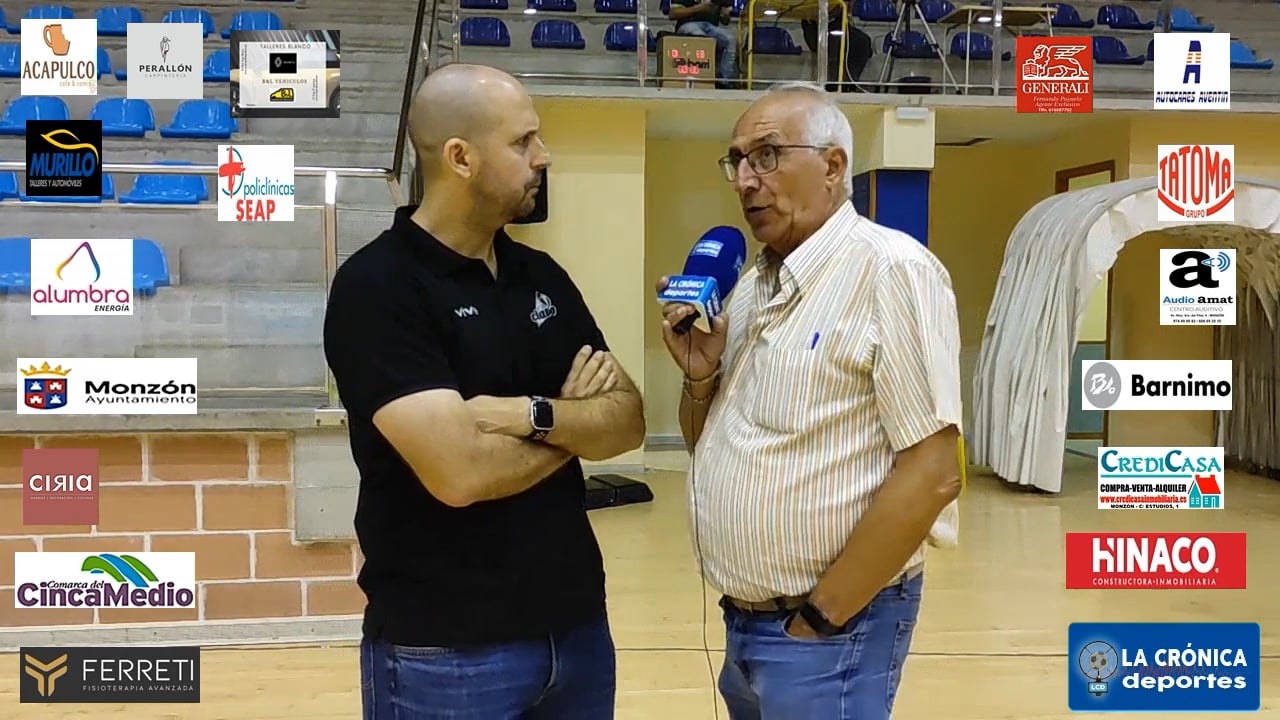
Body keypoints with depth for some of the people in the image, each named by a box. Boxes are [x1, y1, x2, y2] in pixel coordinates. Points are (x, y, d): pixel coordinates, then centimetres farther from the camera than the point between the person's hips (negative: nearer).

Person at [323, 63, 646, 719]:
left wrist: (533, 414, -18)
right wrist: (573, 421, -7)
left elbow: (628, 421, 1)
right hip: (445, 650, -6)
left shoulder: (541, 275, 7)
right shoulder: (376, 286, -14)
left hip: (575, 623, 6)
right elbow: (461, 471, -24)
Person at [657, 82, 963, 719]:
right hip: (742, 620, 8)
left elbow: (931, 473, -20)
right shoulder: (753, 286, 9)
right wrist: (699, 375, -6)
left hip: (829, 632, -8)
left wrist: (820, 618, -15)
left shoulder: (891, 270, -16)